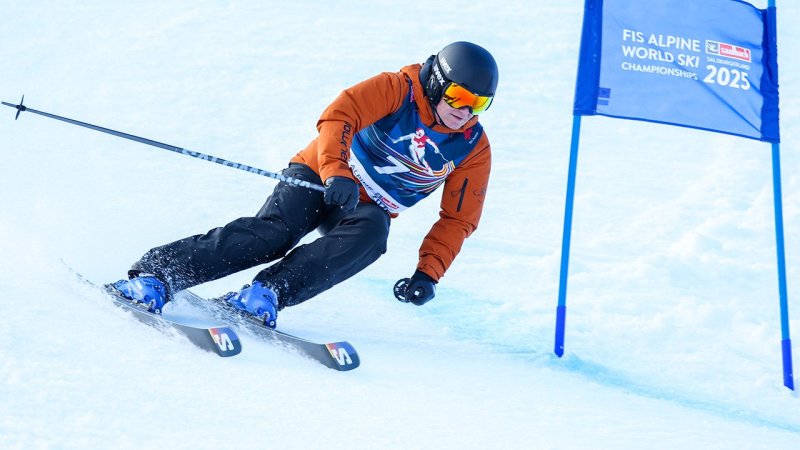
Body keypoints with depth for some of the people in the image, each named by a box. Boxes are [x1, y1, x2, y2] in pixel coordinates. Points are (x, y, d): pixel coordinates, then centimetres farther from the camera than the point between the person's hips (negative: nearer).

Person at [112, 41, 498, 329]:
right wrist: (336, 173, -40)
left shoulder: (473, 148, -2)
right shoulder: (397, 90, -12)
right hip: (321, 176, -3)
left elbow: (458, 219, 1)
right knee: (274, 232, -30)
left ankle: (266, 293, -42)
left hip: (368, 209, 3)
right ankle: (154, 276, -33)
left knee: (370, 234, -34)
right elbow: (338, 118, -24)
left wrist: (428, 274, -12)